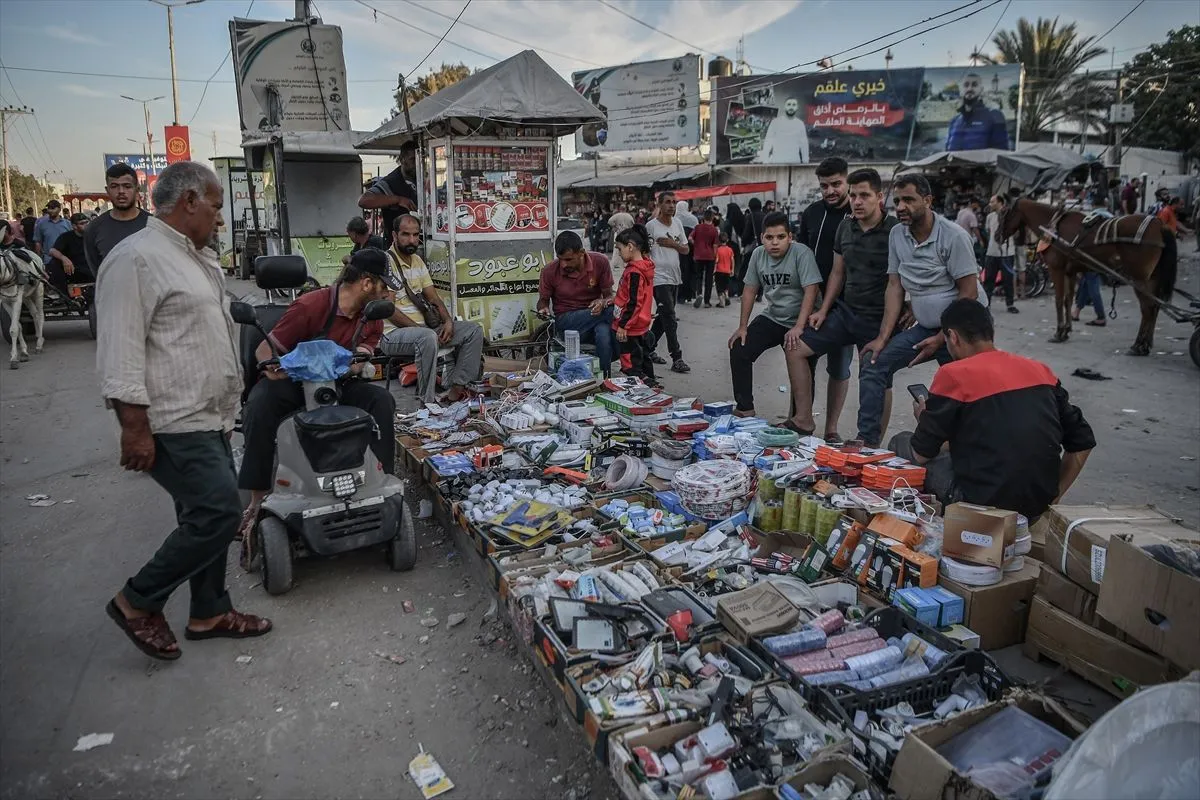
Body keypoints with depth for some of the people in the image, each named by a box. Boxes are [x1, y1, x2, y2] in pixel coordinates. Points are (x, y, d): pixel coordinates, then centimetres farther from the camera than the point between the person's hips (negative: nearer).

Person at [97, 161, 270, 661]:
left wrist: (226, 410, 25)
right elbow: (120, 351, -19)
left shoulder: (196, 257, 17)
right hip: (174, 424, -10)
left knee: (208, 516, 14)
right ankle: (137, 602, 8)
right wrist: (136, 428, -22)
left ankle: (209, 613, 27)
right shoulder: (137, 258, -14)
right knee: (220, 512, -11)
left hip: (209, 418, 10)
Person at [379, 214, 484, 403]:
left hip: (422, 328, 9)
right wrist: (420, 328, -19)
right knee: (428, 337, -41)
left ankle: (457, 388, -6)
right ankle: (427, 402, -32)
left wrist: (448, 321, -3)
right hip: (393, 333, -9)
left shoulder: (418, 261, 15)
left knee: (474, 331, -1)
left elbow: (433, 297, 15)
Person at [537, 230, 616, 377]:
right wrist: (543, 310, -16)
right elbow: (543, 300, 8)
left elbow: (609, 296, -1)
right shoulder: (550, 271, -7)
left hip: (594, 315, 1)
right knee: (611, 310, -29)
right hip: (566, 319, -1)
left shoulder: (600, 262, -7)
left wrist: (603, 302, -25)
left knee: (604, 333, -37)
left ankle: (605, 379, -19)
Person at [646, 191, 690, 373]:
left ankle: (649, 349, 28)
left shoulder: (678, 224, 11)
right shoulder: (651, 225, -7)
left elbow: (686, 249, 13)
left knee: (664, 316, 14)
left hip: (674, 277, 7)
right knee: (670, 318, -11)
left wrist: (673, 244, -6)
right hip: (659, 278, -7)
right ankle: (677, 359, -9)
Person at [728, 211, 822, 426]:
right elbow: (750, 290, 7)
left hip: (799, 322, -5)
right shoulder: (758, 254, 0)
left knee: (800, 370, -9)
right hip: (772, 318, 5)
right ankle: (745, 409, 2)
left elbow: (811, 290, -24)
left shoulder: (801, 253, -17)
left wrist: (798, 328, -32)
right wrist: (742, 327, 3)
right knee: (739, 351, -7)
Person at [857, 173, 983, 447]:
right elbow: (895, 288, 2)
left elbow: (969, 294, -14)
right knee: (873, 364, -8)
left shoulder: (953, 237, -15)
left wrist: (941, 339, -15)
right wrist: (883, 338, -4)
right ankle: (867, 440, -4)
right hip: (924, 327, 5)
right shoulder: (897, 235, 1)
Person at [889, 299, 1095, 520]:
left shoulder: (954, 374, -12)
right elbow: (1083, 443, 9)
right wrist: (1052, 497, 16)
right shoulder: (1040, 370, 4)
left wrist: (924, 419, 15)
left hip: (981, 507, -6)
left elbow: (921, 454, -6)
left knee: (900, 443, 12)